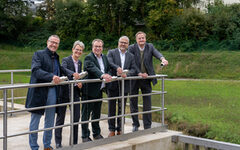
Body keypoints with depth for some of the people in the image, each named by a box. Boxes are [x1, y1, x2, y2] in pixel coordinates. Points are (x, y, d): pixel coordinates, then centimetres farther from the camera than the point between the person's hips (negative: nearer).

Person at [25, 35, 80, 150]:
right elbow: (36, 70, -20)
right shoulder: (39, 54, -6)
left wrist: (71, 75, 1)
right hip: (39, 92, -6)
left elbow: (61, 70, 21)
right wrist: (51, 76, -32)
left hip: (52, 92, 6)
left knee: (50, 121, 14)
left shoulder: (56, 57, 14)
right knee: (35, 120, 4)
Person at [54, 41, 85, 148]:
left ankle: (74, 142, 20)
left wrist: (80, 83, -3)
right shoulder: (66, 60, -9)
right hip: (64, 92, -6)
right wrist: (73, 74, -47)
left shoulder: (79, 62, 12)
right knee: (60, 117, 6)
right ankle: (58, 142, 17)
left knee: (76, 117, 7)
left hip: (75, 92, 6)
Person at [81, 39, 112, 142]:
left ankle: (96, 134, 31)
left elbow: (108, 70, 14)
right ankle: (85, 136, 10)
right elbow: (93, 69, -31)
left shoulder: (104, 57, 12)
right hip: (89, 91, -7)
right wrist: (102, 75, -48)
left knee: (97, 113, 18)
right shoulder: (88, 58, -14)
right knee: (86, 114, 2)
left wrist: (108, 76, -10)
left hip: (99, 91, 8)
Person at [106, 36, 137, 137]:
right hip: (113, 84, -2)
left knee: (122, 108, 9)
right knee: (112, 108, 5)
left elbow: (133, 70, 3)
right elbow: (109, 63, -16)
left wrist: (126, 74, -17)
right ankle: (112, 130, 15)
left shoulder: (131, 56, 12)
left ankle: (119, 130, 20)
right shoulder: (111, 52, 2)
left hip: (124, 85, 2)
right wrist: (117, 68, -34)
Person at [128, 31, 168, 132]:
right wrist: (139, 73, -24)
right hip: (134, 79, -1)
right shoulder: (132, 48, -5)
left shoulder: (150, 47, 0)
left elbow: (156, 53, -20)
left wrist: (163, 59, -41)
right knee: (133, 103, 8)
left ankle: (147, 126, 14)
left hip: (146, 79, 1)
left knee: (147, 104, 5)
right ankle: (135, 124, 23)